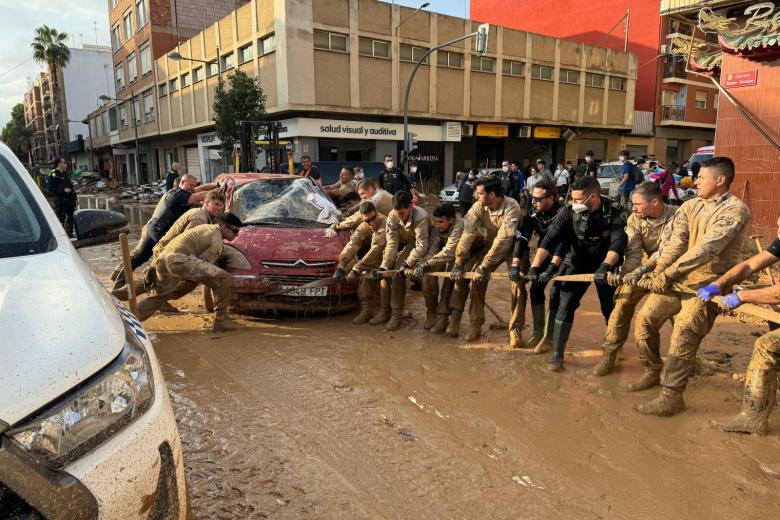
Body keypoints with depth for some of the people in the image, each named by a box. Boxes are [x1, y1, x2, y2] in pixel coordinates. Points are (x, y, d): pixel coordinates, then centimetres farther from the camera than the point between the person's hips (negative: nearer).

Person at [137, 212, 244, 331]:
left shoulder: (207, 228, 26)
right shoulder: (217, 240, -2)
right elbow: (203, 261, -3)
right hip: (179, 259, -10)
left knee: (158, 296, 29)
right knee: (224, 279, -10)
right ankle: (221, 320, -3)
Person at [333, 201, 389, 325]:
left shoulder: (385, 224, -32)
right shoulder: (364, 227, -8)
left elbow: (375, 250, -37)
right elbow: (352, 245, -19)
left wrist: (356, 269, -38)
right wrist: (340, 267, -32)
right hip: (378, 258, 7)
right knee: (365, 274, -9)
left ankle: (385, 312, -13)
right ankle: (365, 310, -1)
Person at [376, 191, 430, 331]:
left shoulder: (421, 217, -34)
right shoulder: (392, 217, -19)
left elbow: (421, 246, -34)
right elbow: (392, 244, -19)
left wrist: (407, 265, -37)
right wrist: (383, 267, -26)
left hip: (426, 247, -4)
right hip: (408, 244, 5)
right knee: (397, 272, -14)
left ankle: (432, 311, 1)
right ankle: (396, 314, -6)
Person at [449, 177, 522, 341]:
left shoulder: (512, 209, -32)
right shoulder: (479, 206, -19)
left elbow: (502, 240, -38)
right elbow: (468, 233, -22)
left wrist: (484, 266, -39)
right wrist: (458, 263, -24)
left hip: (511, 246, -4)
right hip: (488, 243, 4)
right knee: (462, 272, -12)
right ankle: (455, 317, -1)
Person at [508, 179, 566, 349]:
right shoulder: (533, 213, -14)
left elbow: (562, 243, -38)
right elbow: (522, 238, -21)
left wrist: (552, 268, -48)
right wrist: (515, 265, -33)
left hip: (562, 257, -5)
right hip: (545, 254, 5)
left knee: (556, 294, -14)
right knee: (536, 289, -3)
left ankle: (551, 336, -2)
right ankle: (538, 333, 7)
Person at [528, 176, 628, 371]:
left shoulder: (613, 214, -20)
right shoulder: (568, 212, -17)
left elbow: (619, 242, -35)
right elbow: (549, 240, -24)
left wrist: (605, 266, -53)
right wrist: (535, 267, -34)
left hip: (605, 265, 0)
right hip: (578, 263, 1)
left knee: (610, 309, 10)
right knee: (565, 306, -9)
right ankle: (557, 355, 0)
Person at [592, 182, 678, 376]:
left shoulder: (676, 216, -24)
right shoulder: (635, 219, -14)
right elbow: (633, 252, -18)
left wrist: (642, 270, -40)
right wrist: (625, 276, -31)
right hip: (644, 267, 2)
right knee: (623, 303, -9)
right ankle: (609, 354, -4)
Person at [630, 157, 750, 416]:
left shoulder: (735, 210, -13)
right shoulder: (690, 206, 7)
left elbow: (707, 248, -25)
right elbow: (676, 242, -5)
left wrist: (667, 274, -30)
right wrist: (657, 272, -21)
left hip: (709, 282, -6)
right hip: (679, 277, 7)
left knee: (683, 332, -15)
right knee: (645, 318, 4)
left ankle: (672, 396, -5)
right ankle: (654, 369, 26)